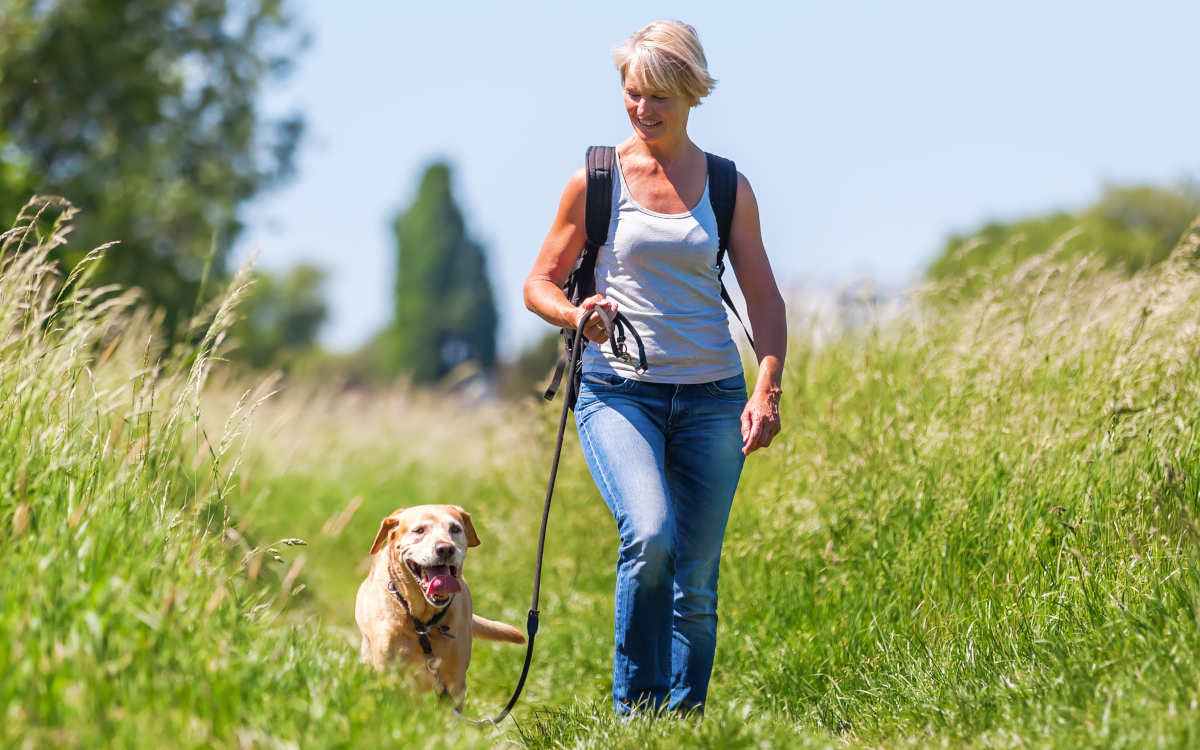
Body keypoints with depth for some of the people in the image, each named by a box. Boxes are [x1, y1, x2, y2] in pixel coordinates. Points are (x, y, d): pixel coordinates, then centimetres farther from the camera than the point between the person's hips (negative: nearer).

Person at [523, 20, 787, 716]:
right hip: (619, 391, -2)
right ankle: (635, 707, -12)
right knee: (650, 535, -26)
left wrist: (768, 391, -6)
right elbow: (540, 283, 7)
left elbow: (765, 299, 9)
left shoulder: (728, 187, 7)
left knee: (696, 580, 2)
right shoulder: (596, 181, 3)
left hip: (711, 397, 2)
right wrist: (574, 313, -16)